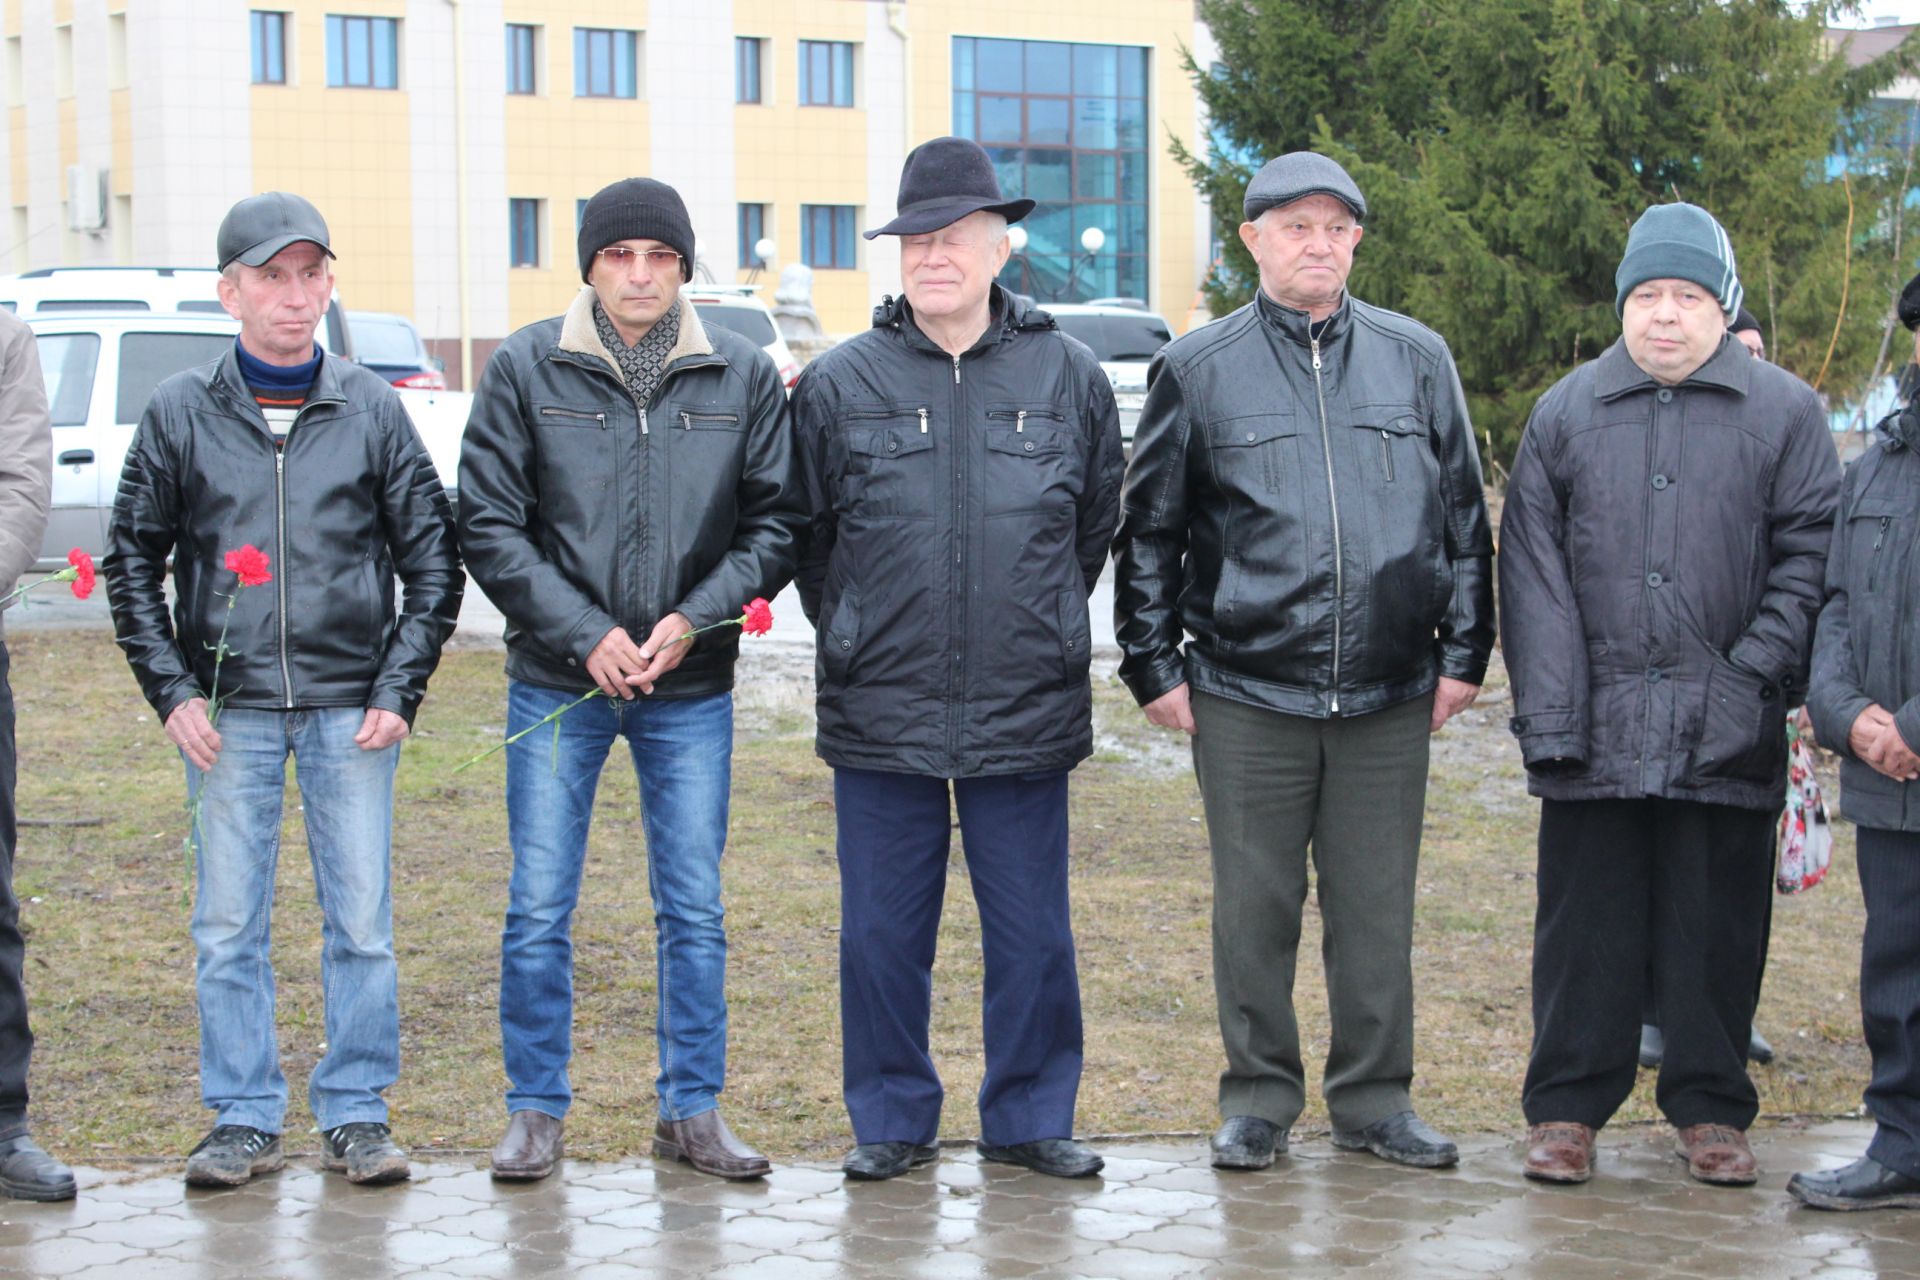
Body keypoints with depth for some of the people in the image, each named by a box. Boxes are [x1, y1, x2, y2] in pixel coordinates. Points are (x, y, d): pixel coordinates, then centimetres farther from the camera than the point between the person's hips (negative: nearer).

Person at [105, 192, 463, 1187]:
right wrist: (172, 691, -2)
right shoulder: (180, 413, 2)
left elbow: (432, 562, 6)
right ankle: (243, 1117, 15)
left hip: (350, 709, 0)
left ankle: (357, 1113, 13)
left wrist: (399, 691, -2)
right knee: (227, 925, 4)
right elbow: (130, 560, 7)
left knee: (362, 920, 2)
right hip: (228, 711, 0)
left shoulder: (372, 410, 3)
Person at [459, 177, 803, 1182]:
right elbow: (490, 525, -3)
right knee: (539, 910, 2)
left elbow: (776, 523, 4)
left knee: (694, 910, 7)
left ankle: (692, 1110, 19)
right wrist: (585, 636, -12)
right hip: (557, 684, -1)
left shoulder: (744, 376, 2)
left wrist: (695, 618, -11)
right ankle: (536, 1110, 16)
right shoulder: (525, 369, -2)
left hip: (693, 690, 1)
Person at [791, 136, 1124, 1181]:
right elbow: (806, 539, 11)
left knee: (1032, 934, 7)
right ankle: (891, 1121, 20)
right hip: (879, 716, 0)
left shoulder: (1070, 378, 4)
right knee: (882, 933, 6)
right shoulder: (838, 385, 1)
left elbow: (1097, 528, 16)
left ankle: (1031, 1115, 22)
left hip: (1027, 714, 0)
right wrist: (859, 640, 11)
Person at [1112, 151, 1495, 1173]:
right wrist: (1152, 665, 2)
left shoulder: (1417, 359, 9)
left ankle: (1375, 1098, 19)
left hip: (1390, 697, 1)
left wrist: (1463, 652, 6)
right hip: (1246, 692, -1)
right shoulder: (1198, 368, 4)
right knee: (1254, 907, 5)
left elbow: (1465, 518, 11)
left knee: (1377, 907, 7)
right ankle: (1259, 1098, 18)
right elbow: (1147, 530, 7)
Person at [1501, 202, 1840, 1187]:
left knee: (1717, 927, 6)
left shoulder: (1784, 413, 5)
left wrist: (1755, 675, -9)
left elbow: (1809, 557, 2)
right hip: (1596, 728, 1)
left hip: (1726, 732, -1)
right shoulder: (1565, 415, 9)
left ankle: (1711, 1107, 19)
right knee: (1585, 924, 5)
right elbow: (1533, 574, 5)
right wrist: (1548, 714, -4)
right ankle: (1566, 1105, 15)